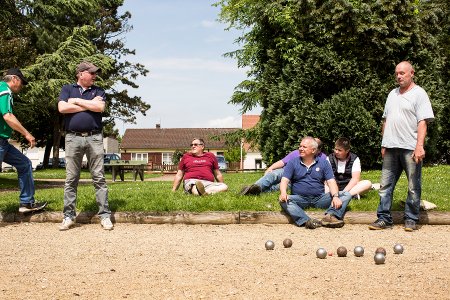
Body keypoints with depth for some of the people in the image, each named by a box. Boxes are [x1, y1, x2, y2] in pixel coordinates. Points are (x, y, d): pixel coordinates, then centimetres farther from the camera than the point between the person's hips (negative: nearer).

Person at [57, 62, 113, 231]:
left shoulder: (98, 91, 14)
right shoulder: (67, 89, 12)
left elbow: (100, 107, -6)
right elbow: (62, 108, -6)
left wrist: (76, 101, -2)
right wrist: (89, 105, -3)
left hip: (94, 138, 0)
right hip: (73, 138, 0)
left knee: (99, 178, -1)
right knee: (71, 179, 2)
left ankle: (105, 215, 1)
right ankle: (69, 216, 8)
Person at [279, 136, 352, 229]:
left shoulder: (323, 163, 11)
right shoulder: (292, 163, 10)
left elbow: (331, 181, 1)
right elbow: (284, 180, -2)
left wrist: (335, 196, -19)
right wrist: (283, 193, -25)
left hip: (320, 198, 1)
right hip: (300, 199, -1)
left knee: (346, 195, -17)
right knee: (283, 201, -33)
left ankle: (330, 216, -39)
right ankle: (306, 221, -48)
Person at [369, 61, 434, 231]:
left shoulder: (419, 94, -3)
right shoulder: (392, 94, 17)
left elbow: (422, 122, -11)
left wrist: (419, 146, -21)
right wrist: (384, 144, 13)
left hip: (410, 148, -6)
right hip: (391, 148, 6)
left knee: (414, 187, 3)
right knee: (385, 185, 6)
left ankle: (411, 219, 13)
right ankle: (384, 219, 11)